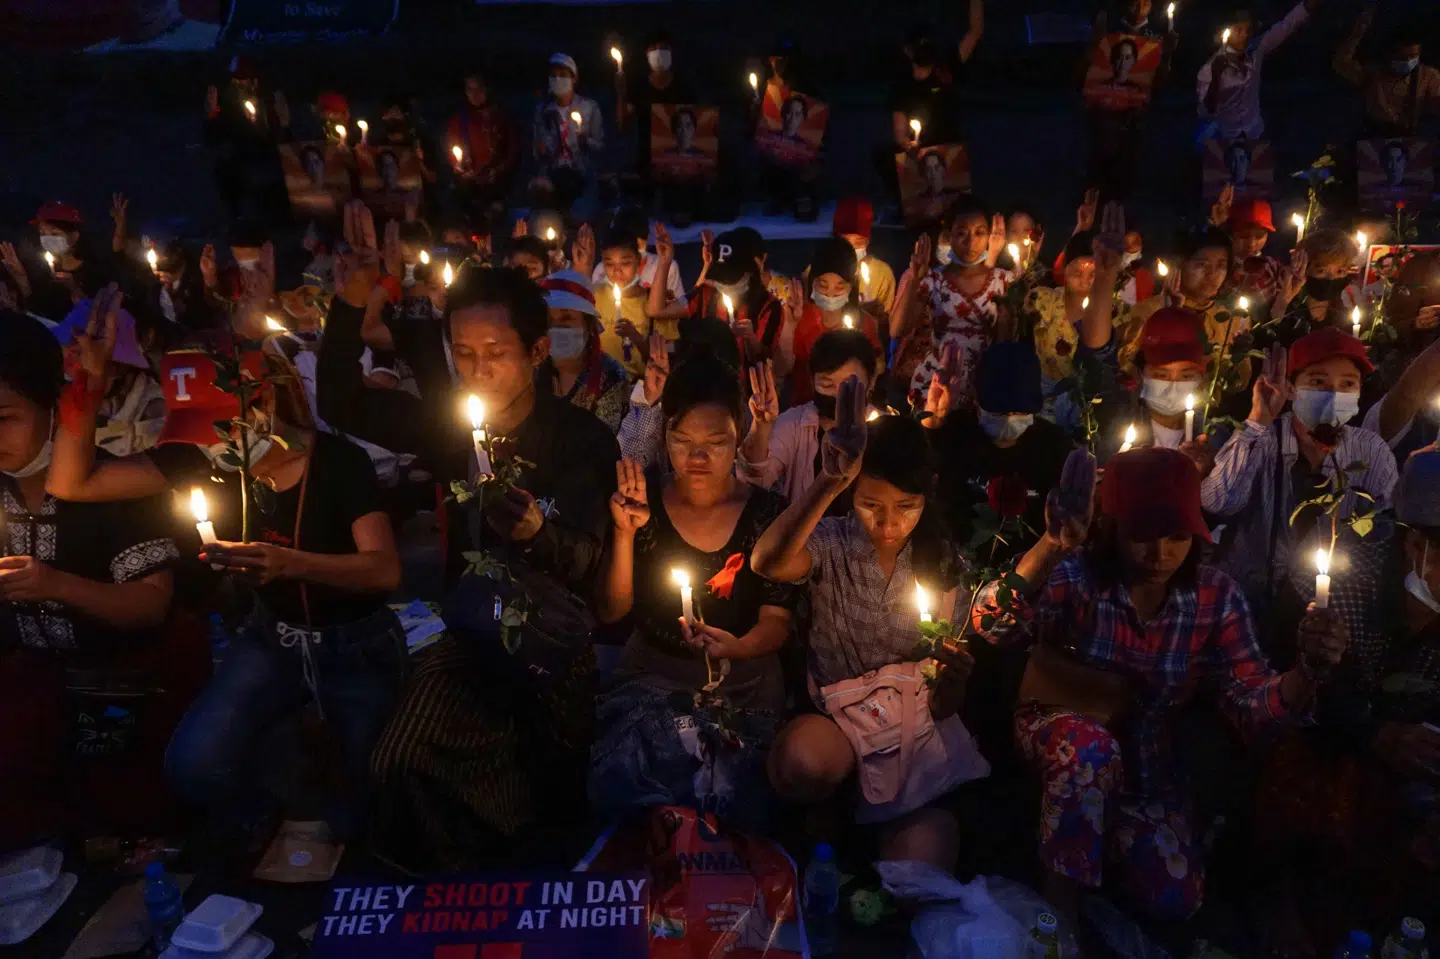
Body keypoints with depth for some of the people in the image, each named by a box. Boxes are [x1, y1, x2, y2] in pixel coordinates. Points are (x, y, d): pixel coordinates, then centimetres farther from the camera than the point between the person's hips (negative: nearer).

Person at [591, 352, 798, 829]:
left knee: (725, 798, -24)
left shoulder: (768, 514, -5)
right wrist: (625, 533, -17)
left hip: (743, 687, -1)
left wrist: (739, 647, -22)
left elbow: (777, 622, -1)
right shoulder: (643, 501, -1)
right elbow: (610, 612, -3)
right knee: (623, 783, -23)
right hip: (651, 677, 1)